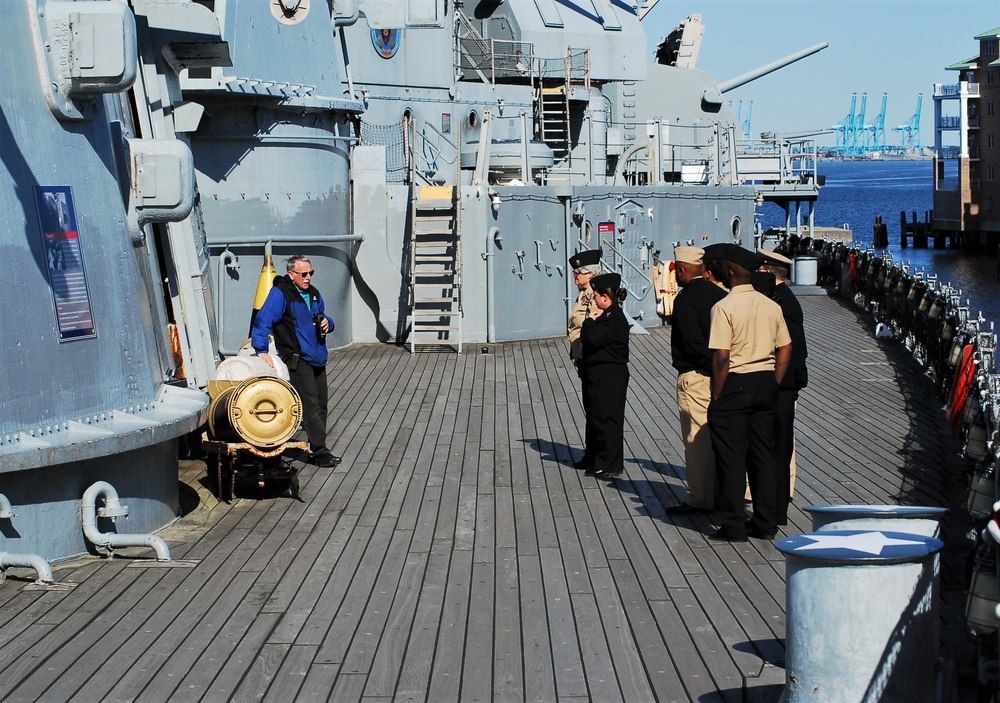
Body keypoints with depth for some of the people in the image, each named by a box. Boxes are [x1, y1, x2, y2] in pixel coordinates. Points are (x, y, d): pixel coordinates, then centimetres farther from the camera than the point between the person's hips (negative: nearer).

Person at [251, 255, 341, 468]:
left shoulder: (313, 294, 15)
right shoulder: (280, 294, -9)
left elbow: (323, 318, 29)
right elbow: (262, 321, -16)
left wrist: (327, 323, 5)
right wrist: (261, 350, -24)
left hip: (317, 358, 8)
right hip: (297, 360, -8)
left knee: (321, 404, 8)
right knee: (310, 406, -12)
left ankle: (316, 450, 16)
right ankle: (319, 451, -11)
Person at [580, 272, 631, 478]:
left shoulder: (614, 318, -17)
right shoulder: (609, 316, 15)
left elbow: (592, 340, -25)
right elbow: (590, 339, 15)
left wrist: (589, 322, -10)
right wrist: (591, 323, 0)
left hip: (609, 377, -11)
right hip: (602, 375, 11)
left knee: (606, 419, -5)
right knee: (598, 418, 14)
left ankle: (611, 465, 1)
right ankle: (603, 463, 21)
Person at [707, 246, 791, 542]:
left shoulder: (724, 307, -12)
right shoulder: (771, 306, 6)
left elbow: (721, 356, -17)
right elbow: (785, 349, 9)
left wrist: (716, 396, -10)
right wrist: (773, 385, 15)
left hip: (735, 384, -6)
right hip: (766, 383, 6)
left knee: (731, 456, 1)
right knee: (763, 453, 12)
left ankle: (733, 526, 3)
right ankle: (766, 524, 16)